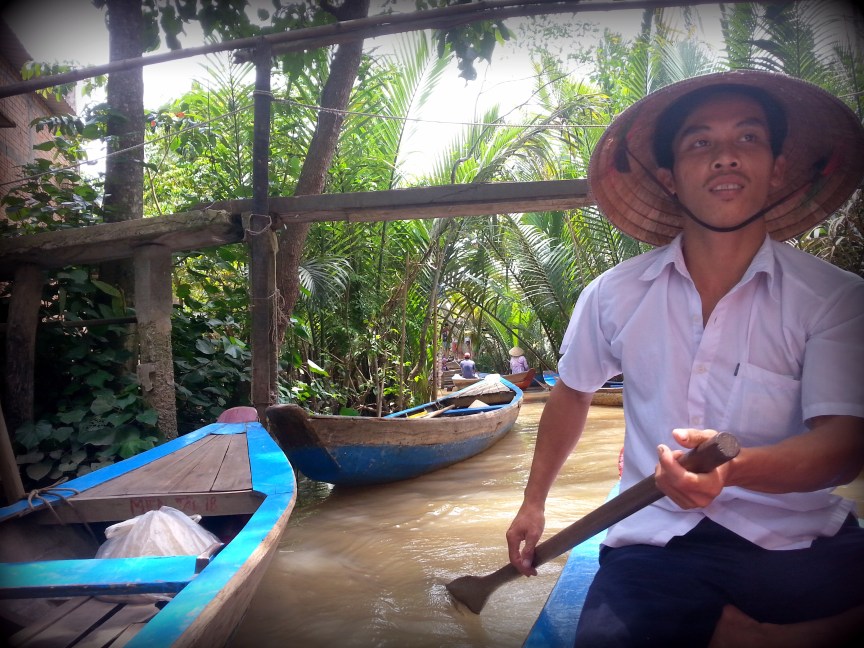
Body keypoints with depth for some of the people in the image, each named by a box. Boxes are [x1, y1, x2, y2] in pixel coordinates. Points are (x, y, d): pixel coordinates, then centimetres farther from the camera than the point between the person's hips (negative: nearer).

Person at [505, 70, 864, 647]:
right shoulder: (615, 295, 1)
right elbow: (572, 393, 15)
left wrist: (733, 468, -33)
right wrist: (534, 503, 19)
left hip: (802, 540, 0)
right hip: (659, 543, 1)